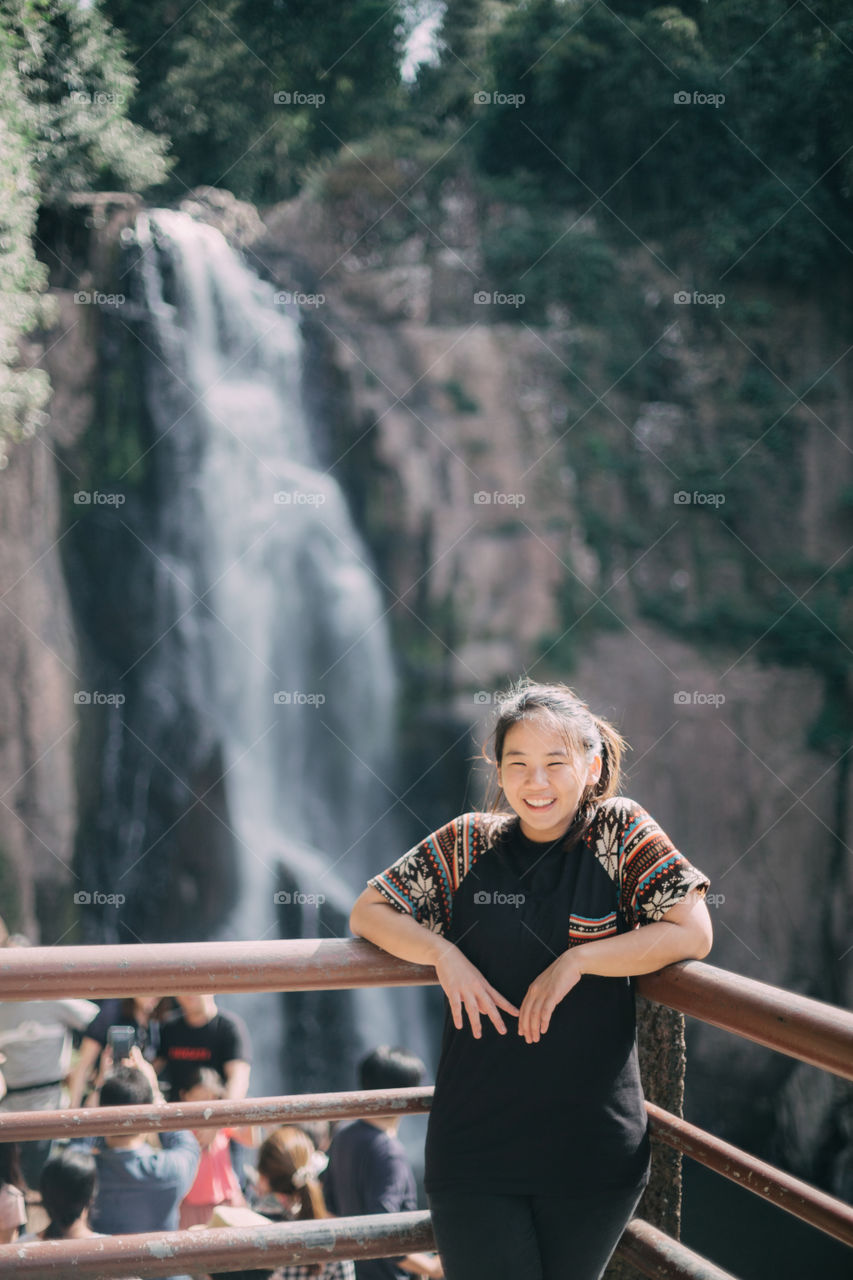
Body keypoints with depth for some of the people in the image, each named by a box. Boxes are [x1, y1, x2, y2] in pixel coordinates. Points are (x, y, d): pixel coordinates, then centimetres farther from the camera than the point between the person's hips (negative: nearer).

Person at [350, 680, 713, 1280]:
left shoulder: (620, 831, -1)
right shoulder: (468, 842, 4)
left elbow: (693, 934, -9)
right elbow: (368, 912, 8)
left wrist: (575, 961, -15)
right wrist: (443, 953, -10)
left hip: (595, 1147, -1)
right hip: (474, 1139, 1)